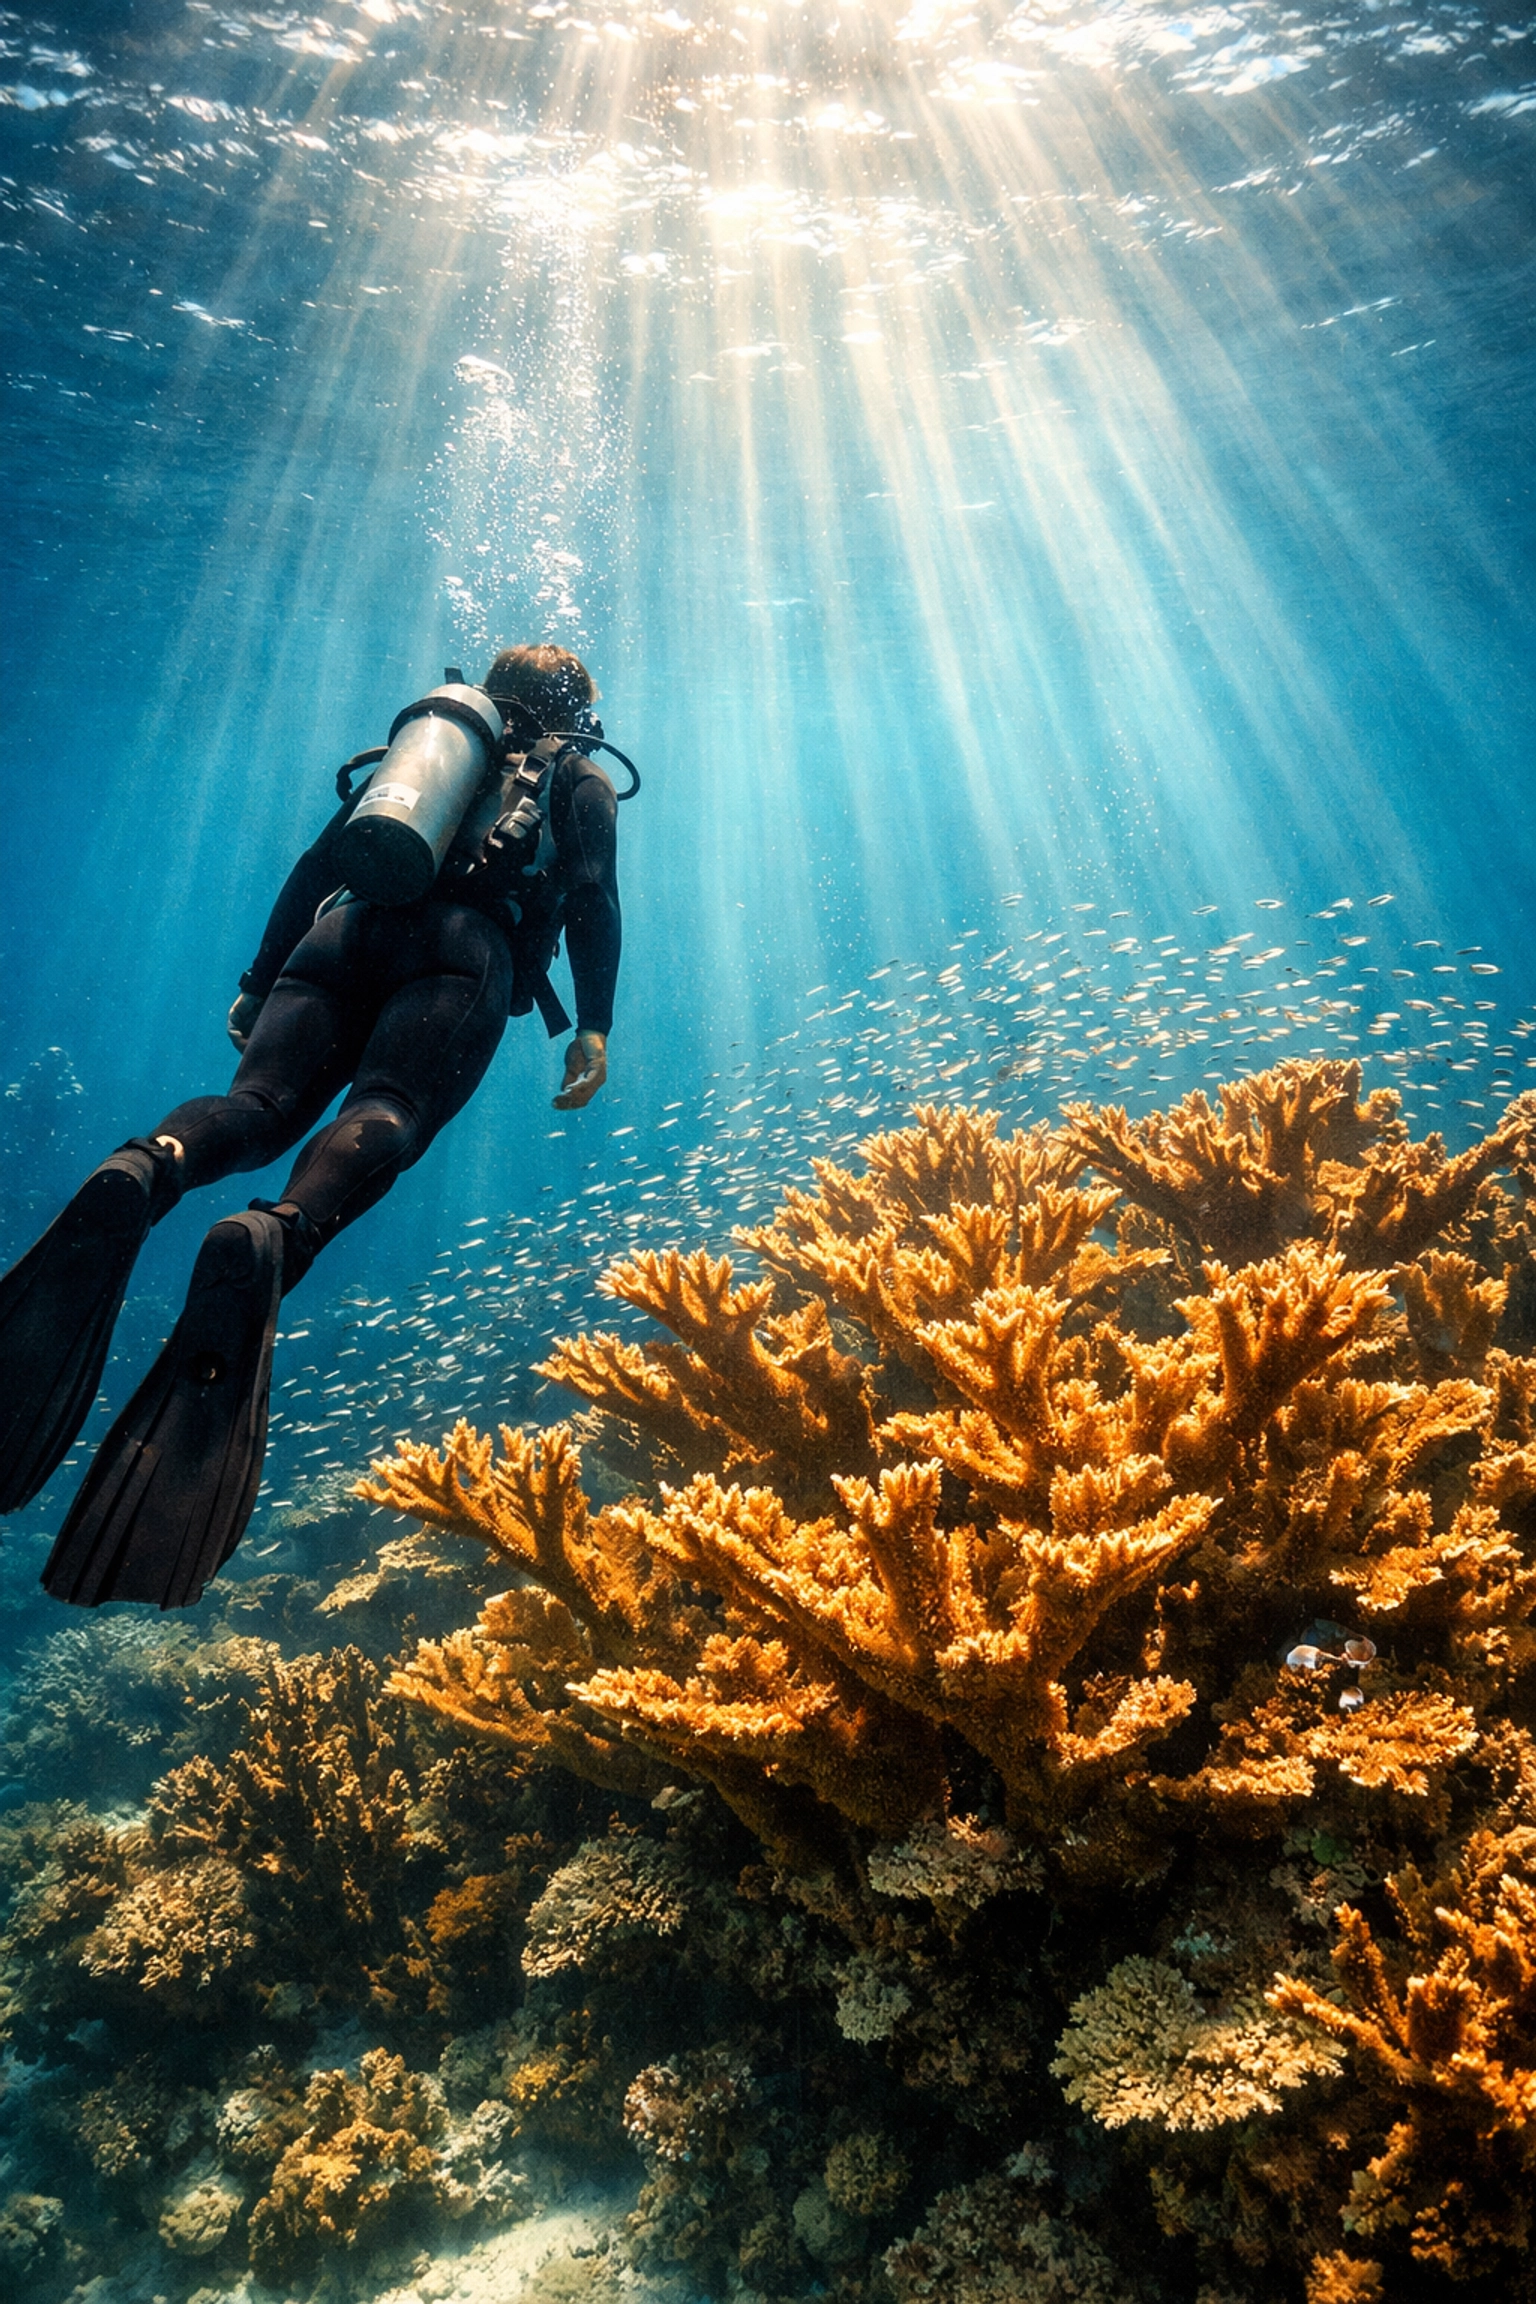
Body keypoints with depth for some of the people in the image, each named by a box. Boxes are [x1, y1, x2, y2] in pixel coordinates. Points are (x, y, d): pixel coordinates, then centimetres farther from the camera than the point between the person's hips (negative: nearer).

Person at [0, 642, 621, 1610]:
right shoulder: (579, 779, 28)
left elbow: (312, 870, 29)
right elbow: (593, 894, 6)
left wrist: (259, 985, 28)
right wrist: (594, 1027, 2)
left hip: (347, 934, 4)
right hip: (465, 946, -4)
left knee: (260, 1106, -13)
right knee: (385, 1116, -26)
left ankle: (140, 1174, -48)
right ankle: (274, 1240, -58)